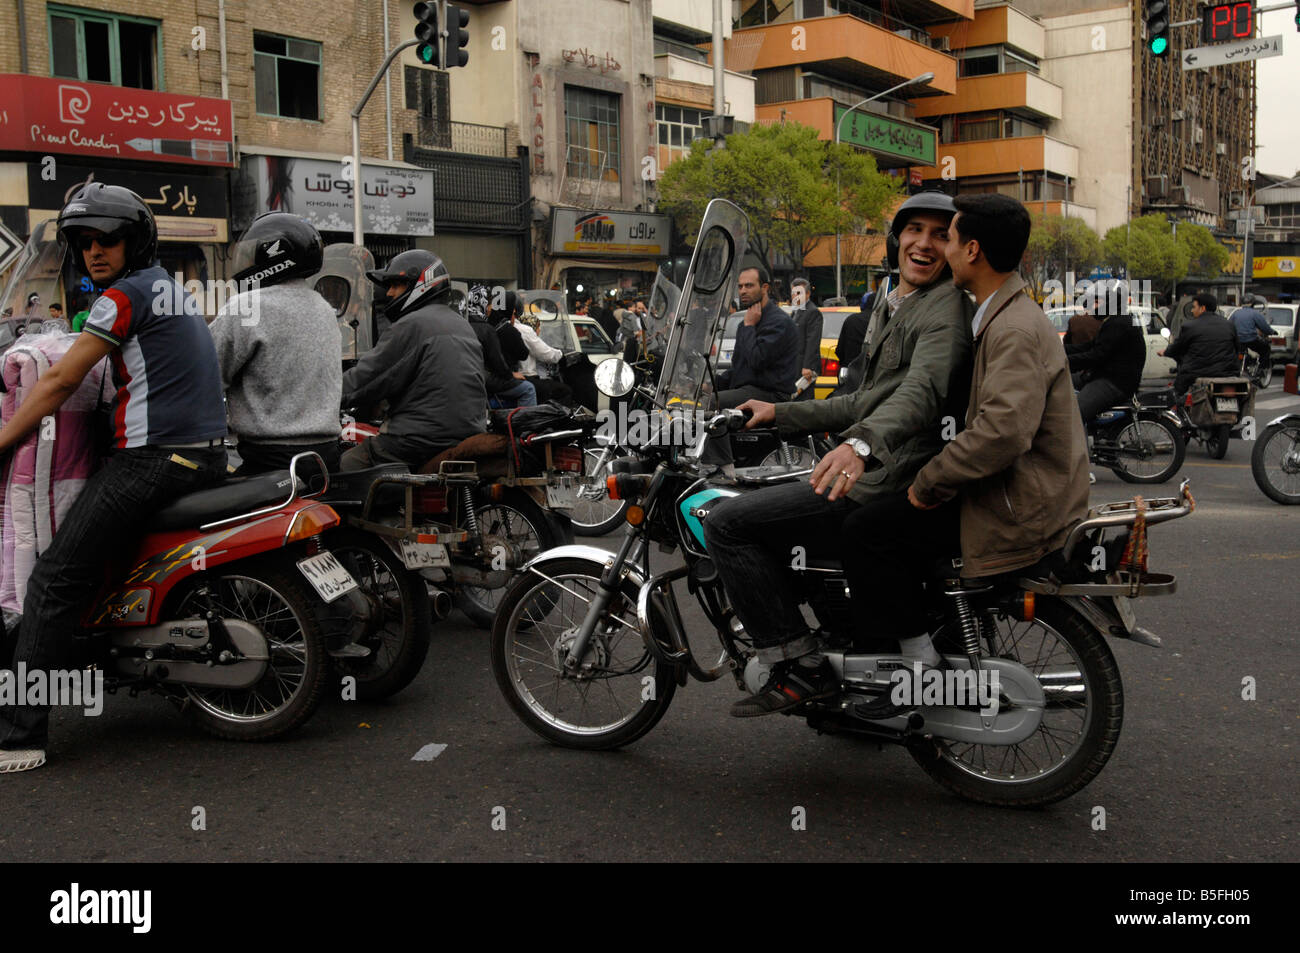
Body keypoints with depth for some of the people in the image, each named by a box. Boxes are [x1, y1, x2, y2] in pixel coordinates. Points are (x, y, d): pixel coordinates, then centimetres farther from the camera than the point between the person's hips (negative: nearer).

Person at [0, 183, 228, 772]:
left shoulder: (126, 294, -8)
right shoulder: (173, 288, 20)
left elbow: (62, 380, -10)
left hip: (152, 457, -10)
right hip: (208, 455, 10)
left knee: (55, 580, -8)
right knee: (121, 546, 32)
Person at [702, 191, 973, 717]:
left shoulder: (947, 306, -12)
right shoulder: (889, 308, 22)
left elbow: (921, 392, -31)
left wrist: (861, 445, -49)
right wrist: (780, 413, 27)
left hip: (896, 484, -11)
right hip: (878, 472, 11)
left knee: (729, 522, -15)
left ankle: (800, 667, -9)